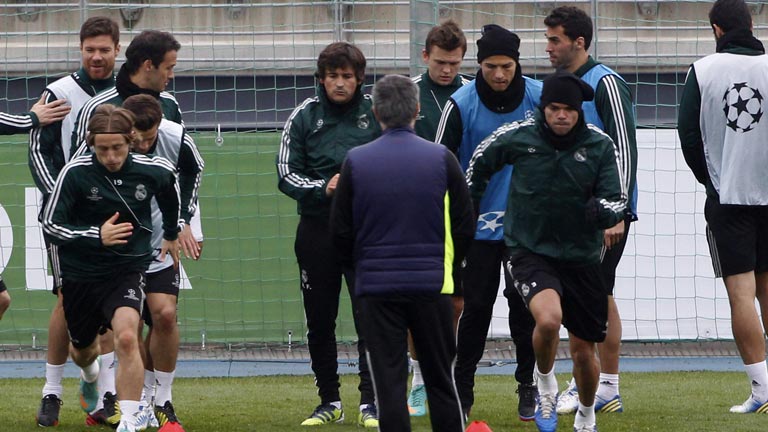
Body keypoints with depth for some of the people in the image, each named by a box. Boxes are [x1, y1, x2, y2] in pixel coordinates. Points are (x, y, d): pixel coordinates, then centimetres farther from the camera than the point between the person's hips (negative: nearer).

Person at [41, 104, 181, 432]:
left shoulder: (153, 171, -11)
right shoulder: (76, 172, -17)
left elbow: (170, 185, 14)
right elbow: (50, 224, -15)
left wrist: (172, 234, 27)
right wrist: (96, 235, -29)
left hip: (128, 268, -1)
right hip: (80, 273, 1)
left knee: (127, 337, -28)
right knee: (82, 349, 22)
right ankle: (90, 376, 61)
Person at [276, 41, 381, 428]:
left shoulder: (377, 113, 1)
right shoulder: (305, 116, 3)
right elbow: (287, 174, 2)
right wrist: (323, 188, -16)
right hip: (317, 229, 2)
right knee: (319, 321, 7)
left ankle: (371, 402, -3)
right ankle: (329, 402, 18)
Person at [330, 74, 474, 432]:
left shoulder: (356, 161, -2)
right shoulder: (441, 158, -3)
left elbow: (340, 231, 3)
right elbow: (465, 225, 2)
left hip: (376, 284, 0)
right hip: (431, 283, 0)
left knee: (388, 383, 1)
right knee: (440, 380, 10)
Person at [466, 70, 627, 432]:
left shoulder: (599, 146, -6)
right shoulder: (517, 137, -7)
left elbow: (617, 199, -5)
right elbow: (480, 162, 12)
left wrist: (605, 210, -28)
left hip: (581, 257, 2)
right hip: (529, 250, -2)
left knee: (584, 351, 9)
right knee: (548, 319, -31)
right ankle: (546, 386, -1)